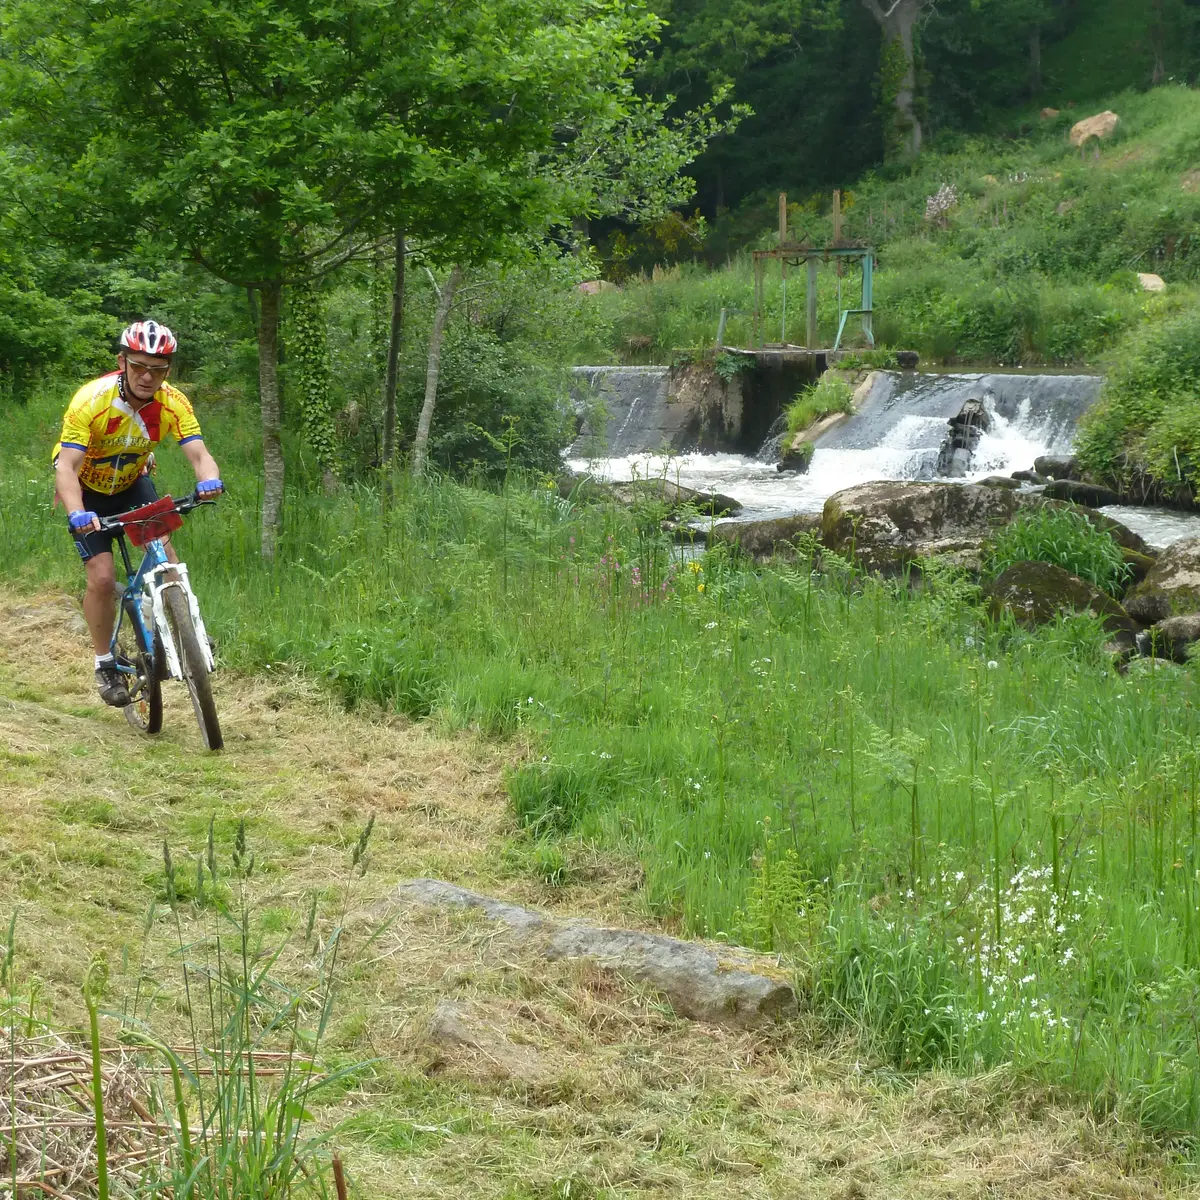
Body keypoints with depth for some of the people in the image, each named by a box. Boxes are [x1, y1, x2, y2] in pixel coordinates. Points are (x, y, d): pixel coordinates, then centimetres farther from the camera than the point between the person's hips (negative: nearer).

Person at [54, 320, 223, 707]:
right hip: (88, 490, -3)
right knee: (102, 577, -15)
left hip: (133, 483, 3)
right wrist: (76, 513, -57)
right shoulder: (92, 400, -32)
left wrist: (209, 481, -56)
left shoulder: (173, 403, -22)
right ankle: (105, 665, 3)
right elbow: (66, 465, -39)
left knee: (164, 557, -17)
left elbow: (198, 454, -32)